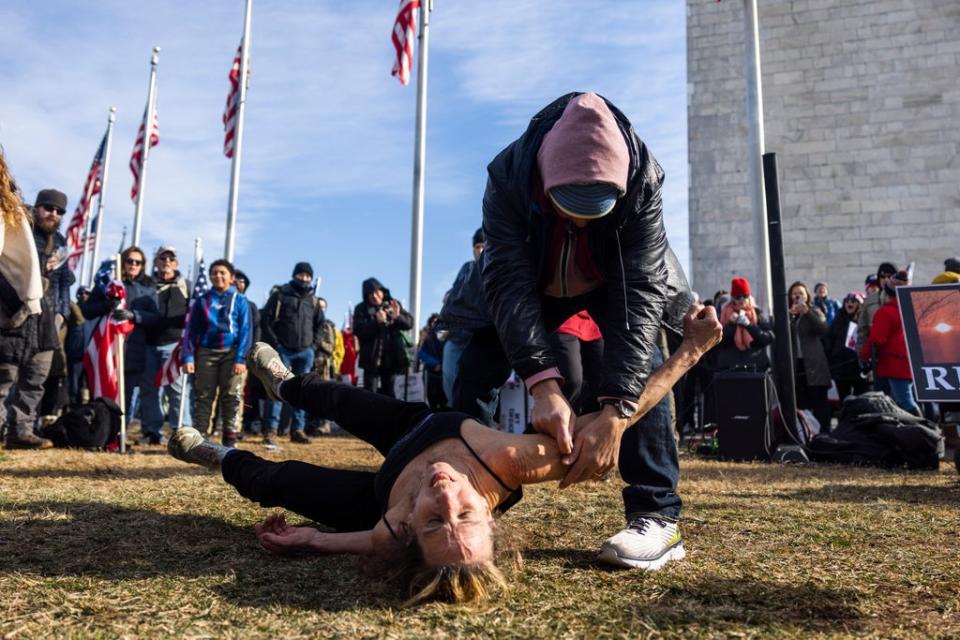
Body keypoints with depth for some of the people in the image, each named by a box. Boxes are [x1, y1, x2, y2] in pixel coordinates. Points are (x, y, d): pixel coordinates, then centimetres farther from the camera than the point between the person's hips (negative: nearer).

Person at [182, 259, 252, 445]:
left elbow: (245, 331, 0)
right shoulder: (202, 301, 10)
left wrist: (241, 359, -10)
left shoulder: (240, 301, 5)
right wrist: (188, 357, -3)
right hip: (206, 353, 2)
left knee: (231, 398, -2)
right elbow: (191, 331, 8)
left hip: (231, 353, -2)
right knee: (203, 397, 3)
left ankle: (230, 440, 2)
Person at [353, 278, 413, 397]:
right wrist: (377, 322, -25)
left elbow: (409, 323, 2)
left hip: (391, 356, 3)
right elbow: (358, 330, -14)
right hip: (372, 357, -3)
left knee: (388, 392, 12)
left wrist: (398, 317, -18)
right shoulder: (361, 309, -1)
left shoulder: (393, 305, 7)